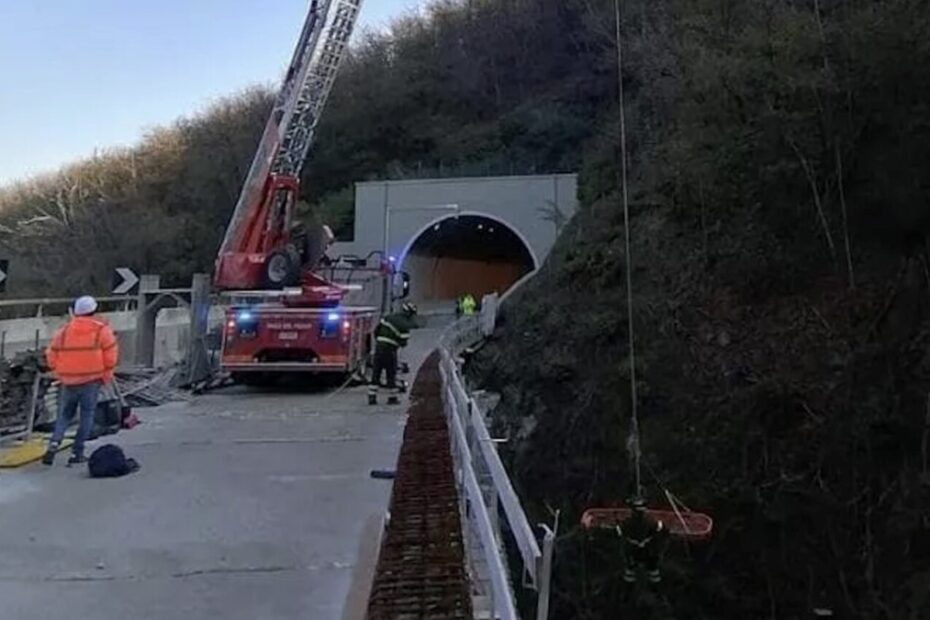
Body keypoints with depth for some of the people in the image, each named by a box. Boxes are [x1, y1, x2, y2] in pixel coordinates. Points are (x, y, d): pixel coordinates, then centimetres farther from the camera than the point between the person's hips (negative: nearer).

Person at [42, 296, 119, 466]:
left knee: (64, 414, 18)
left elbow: (52, 357, 6)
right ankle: (77, 453, 6)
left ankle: (54, 443, -3)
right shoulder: (102, 330, -4)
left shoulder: (63, 331, 5)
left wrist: (61, 375, 17)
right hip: (91, 381, -3)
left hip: (68, 381, 3)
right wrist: (106, 376, 5)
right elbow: (110, 355, -7)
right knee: (87, 415, 8)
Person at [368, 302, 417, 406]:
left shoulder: (388, 317, 10)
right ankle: (392, 398, 16)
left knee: (376, 373, 10)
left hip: (379, 347, 6)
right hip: (390, 350, -6)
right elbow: (403, 342, -12)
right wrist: (401, 343, 11)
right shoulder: (404, 325, -9)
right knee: (391, 374, 8)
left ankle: (372, 397, 11)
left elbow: (376, 330, 12)